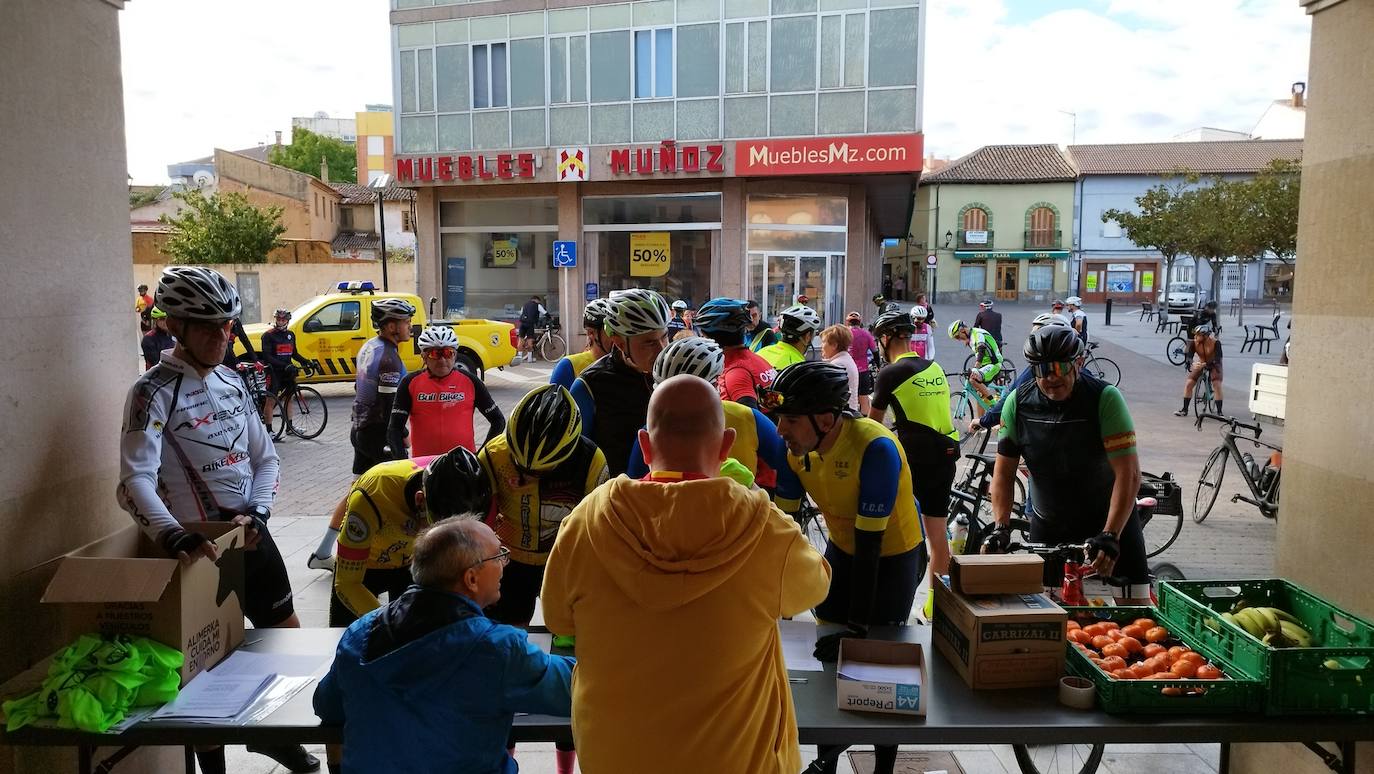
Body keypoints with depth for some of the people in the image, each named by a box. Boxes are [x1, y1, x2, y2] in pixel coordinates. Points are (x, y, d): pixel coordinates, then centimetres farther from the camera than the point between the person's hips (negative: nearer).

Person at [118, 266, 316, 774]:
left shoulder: (233, 383, 7)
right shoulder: (154, 393, -14)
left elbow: (265, 458, 11)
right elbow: (136, 482, -26)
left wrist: (256, 512, -7)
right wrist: (176, 538, -41)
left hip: (251, 535, 6)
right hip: (198, 546, -6)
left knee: (287, 635, 16)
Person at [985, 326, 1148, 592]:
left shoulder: (1105, 398, -18)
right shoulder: (1018, 403, -9)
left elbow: (1128, 473, -22)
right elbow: (1004, 470, -5)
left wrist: (1110, 536, -31)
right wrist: (1001, 527, -17)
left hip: (1111, 521, -2)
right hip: (1047, 528, 2)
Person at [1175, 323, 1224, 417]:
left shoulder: (1215, 343, -29)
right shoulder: (1194, 343, -20)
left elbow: (1218, 358, -35)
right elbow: (1189, 356, -27)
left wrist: (1205, 365, -53)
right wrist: (1190, 364, -51)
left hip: (1214, 364, -3)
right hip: (1201, 364, 3)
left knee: (1217, 386, -20)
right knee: (1188, 384, -6)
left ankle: (1219, 412, -12)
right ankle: (1184, 410, 4)